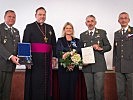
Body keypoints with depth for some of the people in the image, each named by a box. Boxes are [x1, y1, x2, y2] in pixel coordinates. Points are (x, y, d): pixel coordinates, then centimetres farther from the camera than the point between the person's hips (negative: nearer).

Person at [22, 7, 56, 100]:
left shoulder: (50, 28, 15)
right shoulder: (29, 27, 4)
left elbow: (54, 44, 15)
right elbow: (25, 44, -2)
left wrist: (54, 57, 7)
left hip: (47, 59, 4)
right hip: (34, 59, -4)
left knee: (46, 82, 7)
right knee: (34, 83, -1)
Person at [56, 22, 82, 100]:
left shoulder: (77, 41, 13)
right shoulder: (60, 40, 8)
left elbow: (79, 53, 4)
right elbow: (58, 54, -2)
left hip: (74, 68, 1)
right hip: (63, 68, -1)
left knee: (72, 88, 2)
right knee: (63, 88, -3)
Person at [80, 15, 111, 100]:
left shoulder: (102, 32, 7)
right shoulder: (82, 35, 14)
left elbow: (108, 46, 7)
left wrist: (100, 48, -12)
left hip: (99, 66, -2)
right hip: (87, 66, 2)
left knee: (99, 89, -5)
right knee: (89, 90, 7)